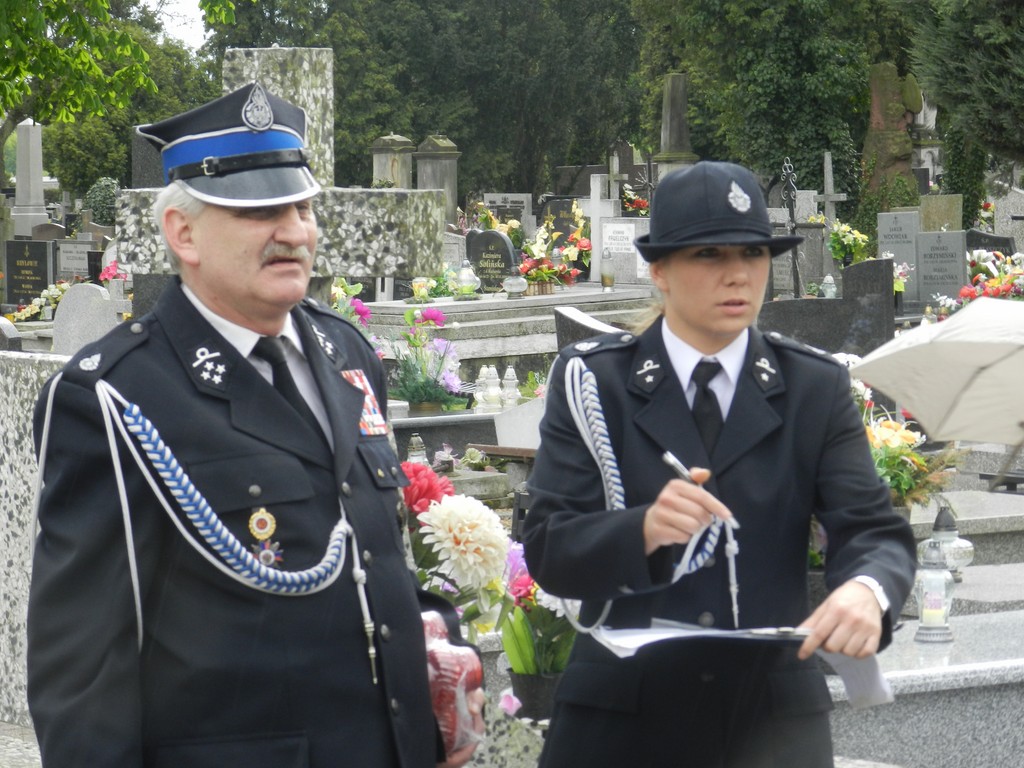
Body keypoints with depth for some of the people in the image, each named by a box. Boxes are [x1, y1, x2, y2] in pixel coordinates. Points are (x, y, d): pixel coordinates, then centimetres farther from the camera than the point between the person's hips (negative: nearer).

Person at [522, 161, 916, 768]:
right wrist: (644, 530, -29)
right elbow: (549, 550, -8)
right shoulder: (592, 383, 0)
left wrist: (867, 590, -29)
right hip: (622, 718, -1)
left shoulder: (817, 390, 5)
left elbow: (874, 530, -5)